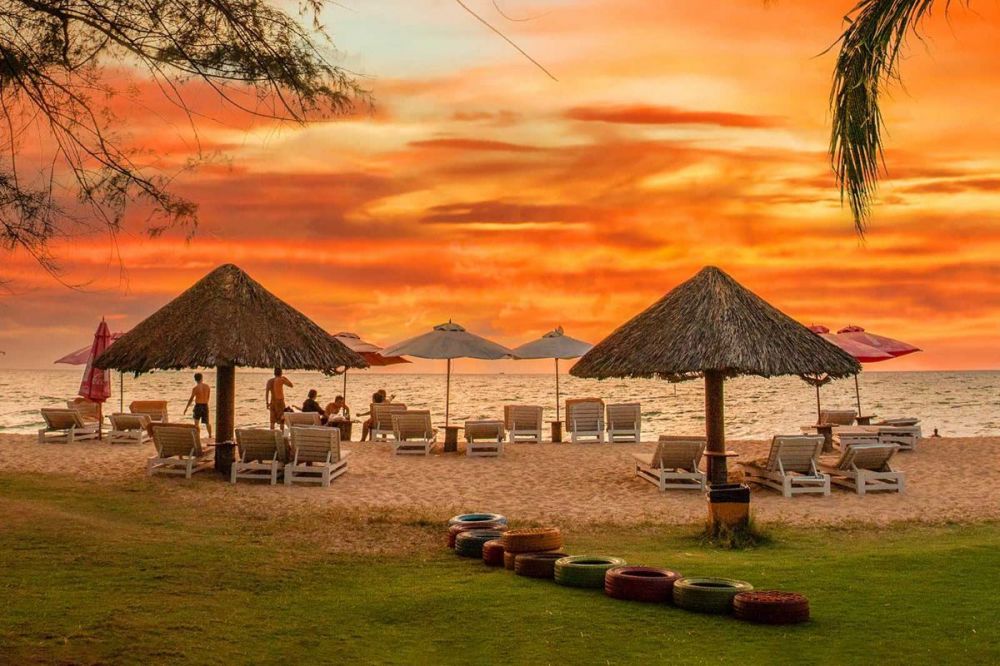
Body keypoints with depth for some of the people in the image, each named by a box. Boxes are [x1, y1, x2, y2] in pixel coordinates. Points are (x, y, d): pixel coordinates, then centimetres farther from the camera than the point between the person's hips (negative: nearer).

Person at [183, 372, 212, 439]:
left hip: (198, 406, -4)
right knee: (207, 422, 17)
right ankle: (210, 435, 26)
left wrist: (186, 408, 1)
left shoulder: (195, 388, -13)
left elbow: (191, 399, -8)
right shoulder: (207, 386, 0)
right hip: (205, 406, 4)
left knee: (196, 422, 5)